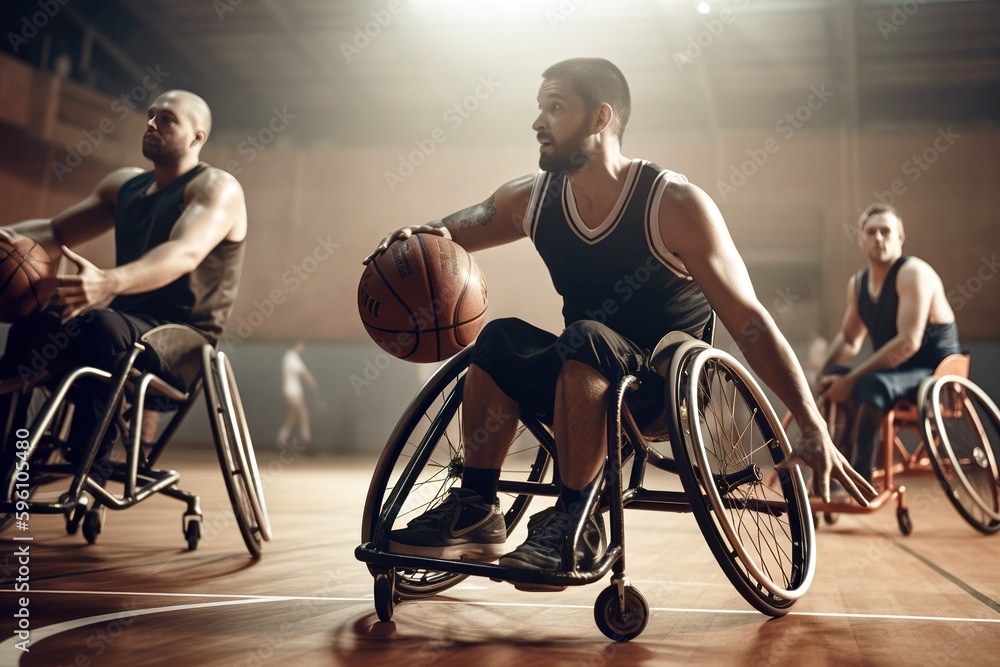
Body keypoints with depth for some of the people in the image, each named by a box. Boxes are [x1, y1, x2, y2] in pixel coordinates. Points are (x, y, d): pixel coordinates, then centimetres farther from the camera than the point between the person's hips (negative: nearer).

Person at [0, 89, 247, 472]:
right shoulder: (124, 185, 18)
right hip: (125, 327, 7)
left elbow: (185, 253, -26)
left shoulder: (216, 188, -7)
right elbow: (57, 232, 18)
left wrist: (109, 282, -44)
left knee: (102, 325, -36)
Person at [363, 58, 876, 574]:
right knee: (500, 338, -17)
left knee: (586, 338, -31)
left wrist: (814, 429, -24)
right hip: (591, 382, 5)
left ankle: (576, 523, -25)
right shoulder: (532, 198, -2)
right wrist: (422, 238, -15)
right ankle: (476, 512, -12)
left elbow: (749, 321, -18)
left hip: (671, 385, -5)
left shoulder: (675, 205, -17)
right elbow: (453, 233, 12)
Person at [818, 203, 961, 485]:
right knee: (829, 380, -9)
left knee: (872, 384, -35)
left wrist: (850, 379, -28)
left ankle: (861, 477, -25)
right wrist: (824, 369, -6)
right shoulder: (857, 283, 8)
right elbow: (849, 339, 16)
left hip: (934, 372, -8)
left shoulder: (912, 273, -17)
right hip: (893, 372, 8)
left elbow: (908, 342, -27)